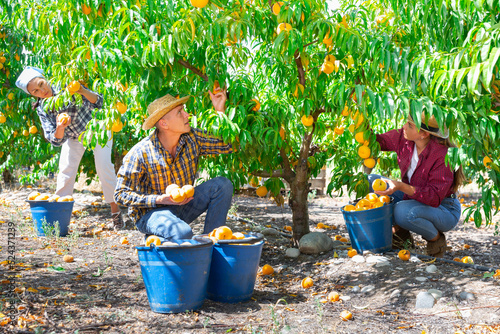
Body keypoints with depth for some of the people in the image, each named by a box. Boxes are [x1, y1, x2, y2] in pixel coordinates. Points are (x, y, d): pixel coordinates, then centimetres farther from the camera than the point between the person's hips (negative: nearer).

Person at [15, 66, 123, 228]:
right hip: (73, 137, 4)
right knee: (65, 171, -7)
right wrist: (59, 129, -44)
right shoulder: (42, 109, -16)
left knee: (104, 168, -14)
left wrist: (82, 91, -49)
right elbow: (55, 140, -21)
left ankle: (116, 212, -3)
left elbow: (98, 103, -30)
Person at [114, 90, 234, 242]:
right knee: (183, 233, -36)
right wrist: (160, 200, -27)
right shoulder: (140, 154, -21)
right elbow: (121, 194, -16)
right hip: (149, 213, -6)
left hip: (181, 205, 6)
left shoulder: (192, 138, -7)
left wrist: (220, 111, -14)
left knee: (223, 185, -13)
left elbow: (229, 145, -2)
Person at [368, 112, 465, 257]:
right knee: (370, 181, -5)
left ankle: (436, 238, -5)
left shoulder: (442, 155, -30)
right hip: (413, 199, 8)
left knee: (402, 211, -38)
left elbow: (435, 197, -32)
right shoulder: (403, 137, -11)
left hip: (446, 210, -7)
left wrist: (401, 187, -43)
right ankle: (401, 234, 1)